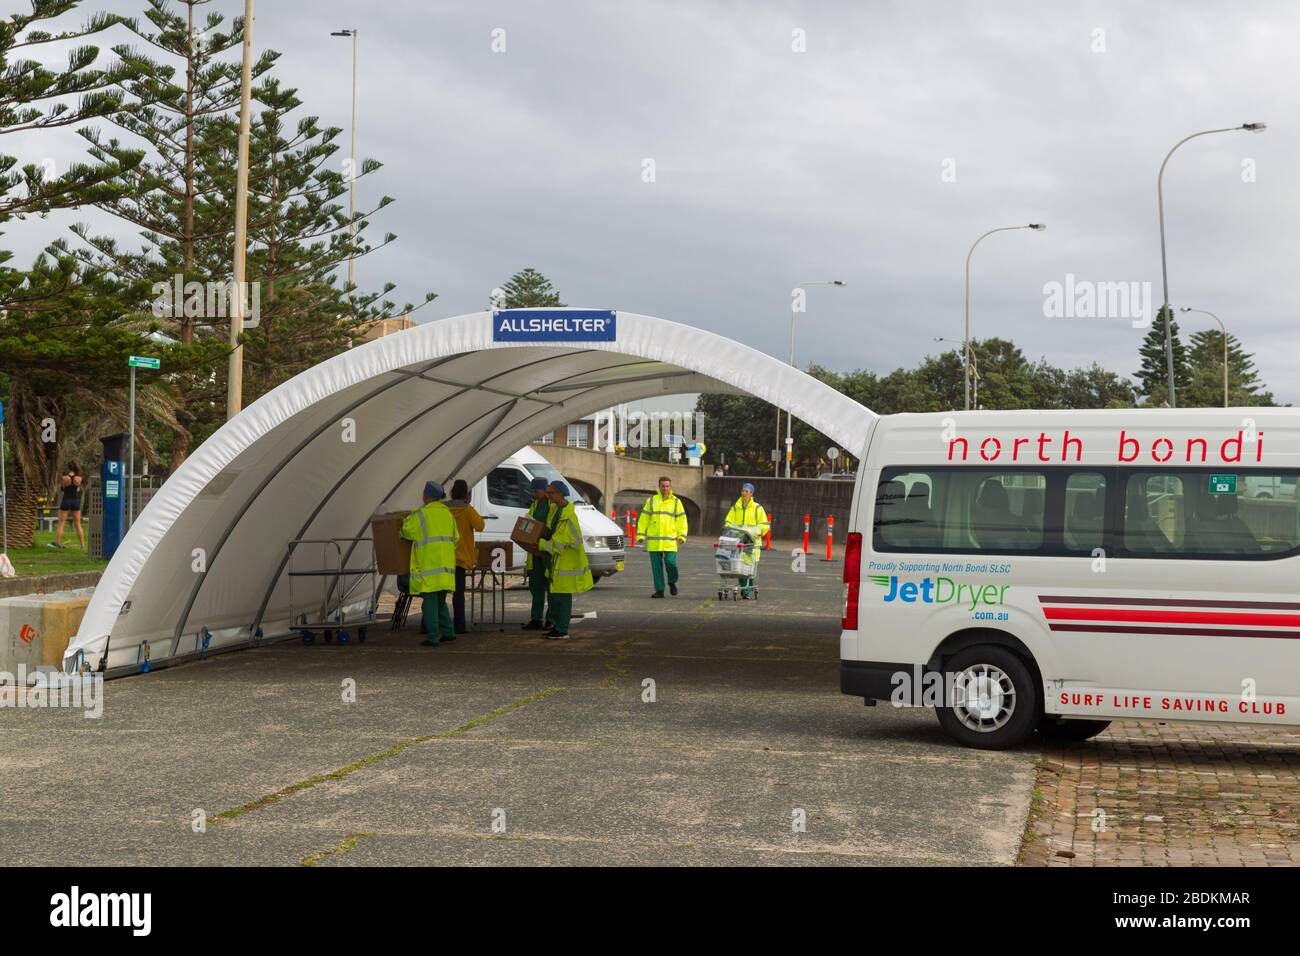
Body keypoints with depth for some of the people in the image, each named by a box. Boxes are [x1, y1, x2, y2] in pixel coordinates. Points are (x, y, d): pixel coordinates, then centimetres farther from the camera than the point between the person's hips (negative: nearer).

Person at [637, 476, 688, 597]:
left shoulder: (676, 501, 8)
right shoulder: (651, 501, 10)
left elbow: (681, 519, 7)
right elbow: (643, 518, 10)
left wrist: (681, 536, -3)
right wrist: (641, 534, 2)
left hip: (670, 540, -1)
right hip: (654, 541, 1)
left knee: (670, 562, -11)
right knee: (656, 566, 2)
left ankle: (672, 582, 17)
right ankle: (659, 590, 9)